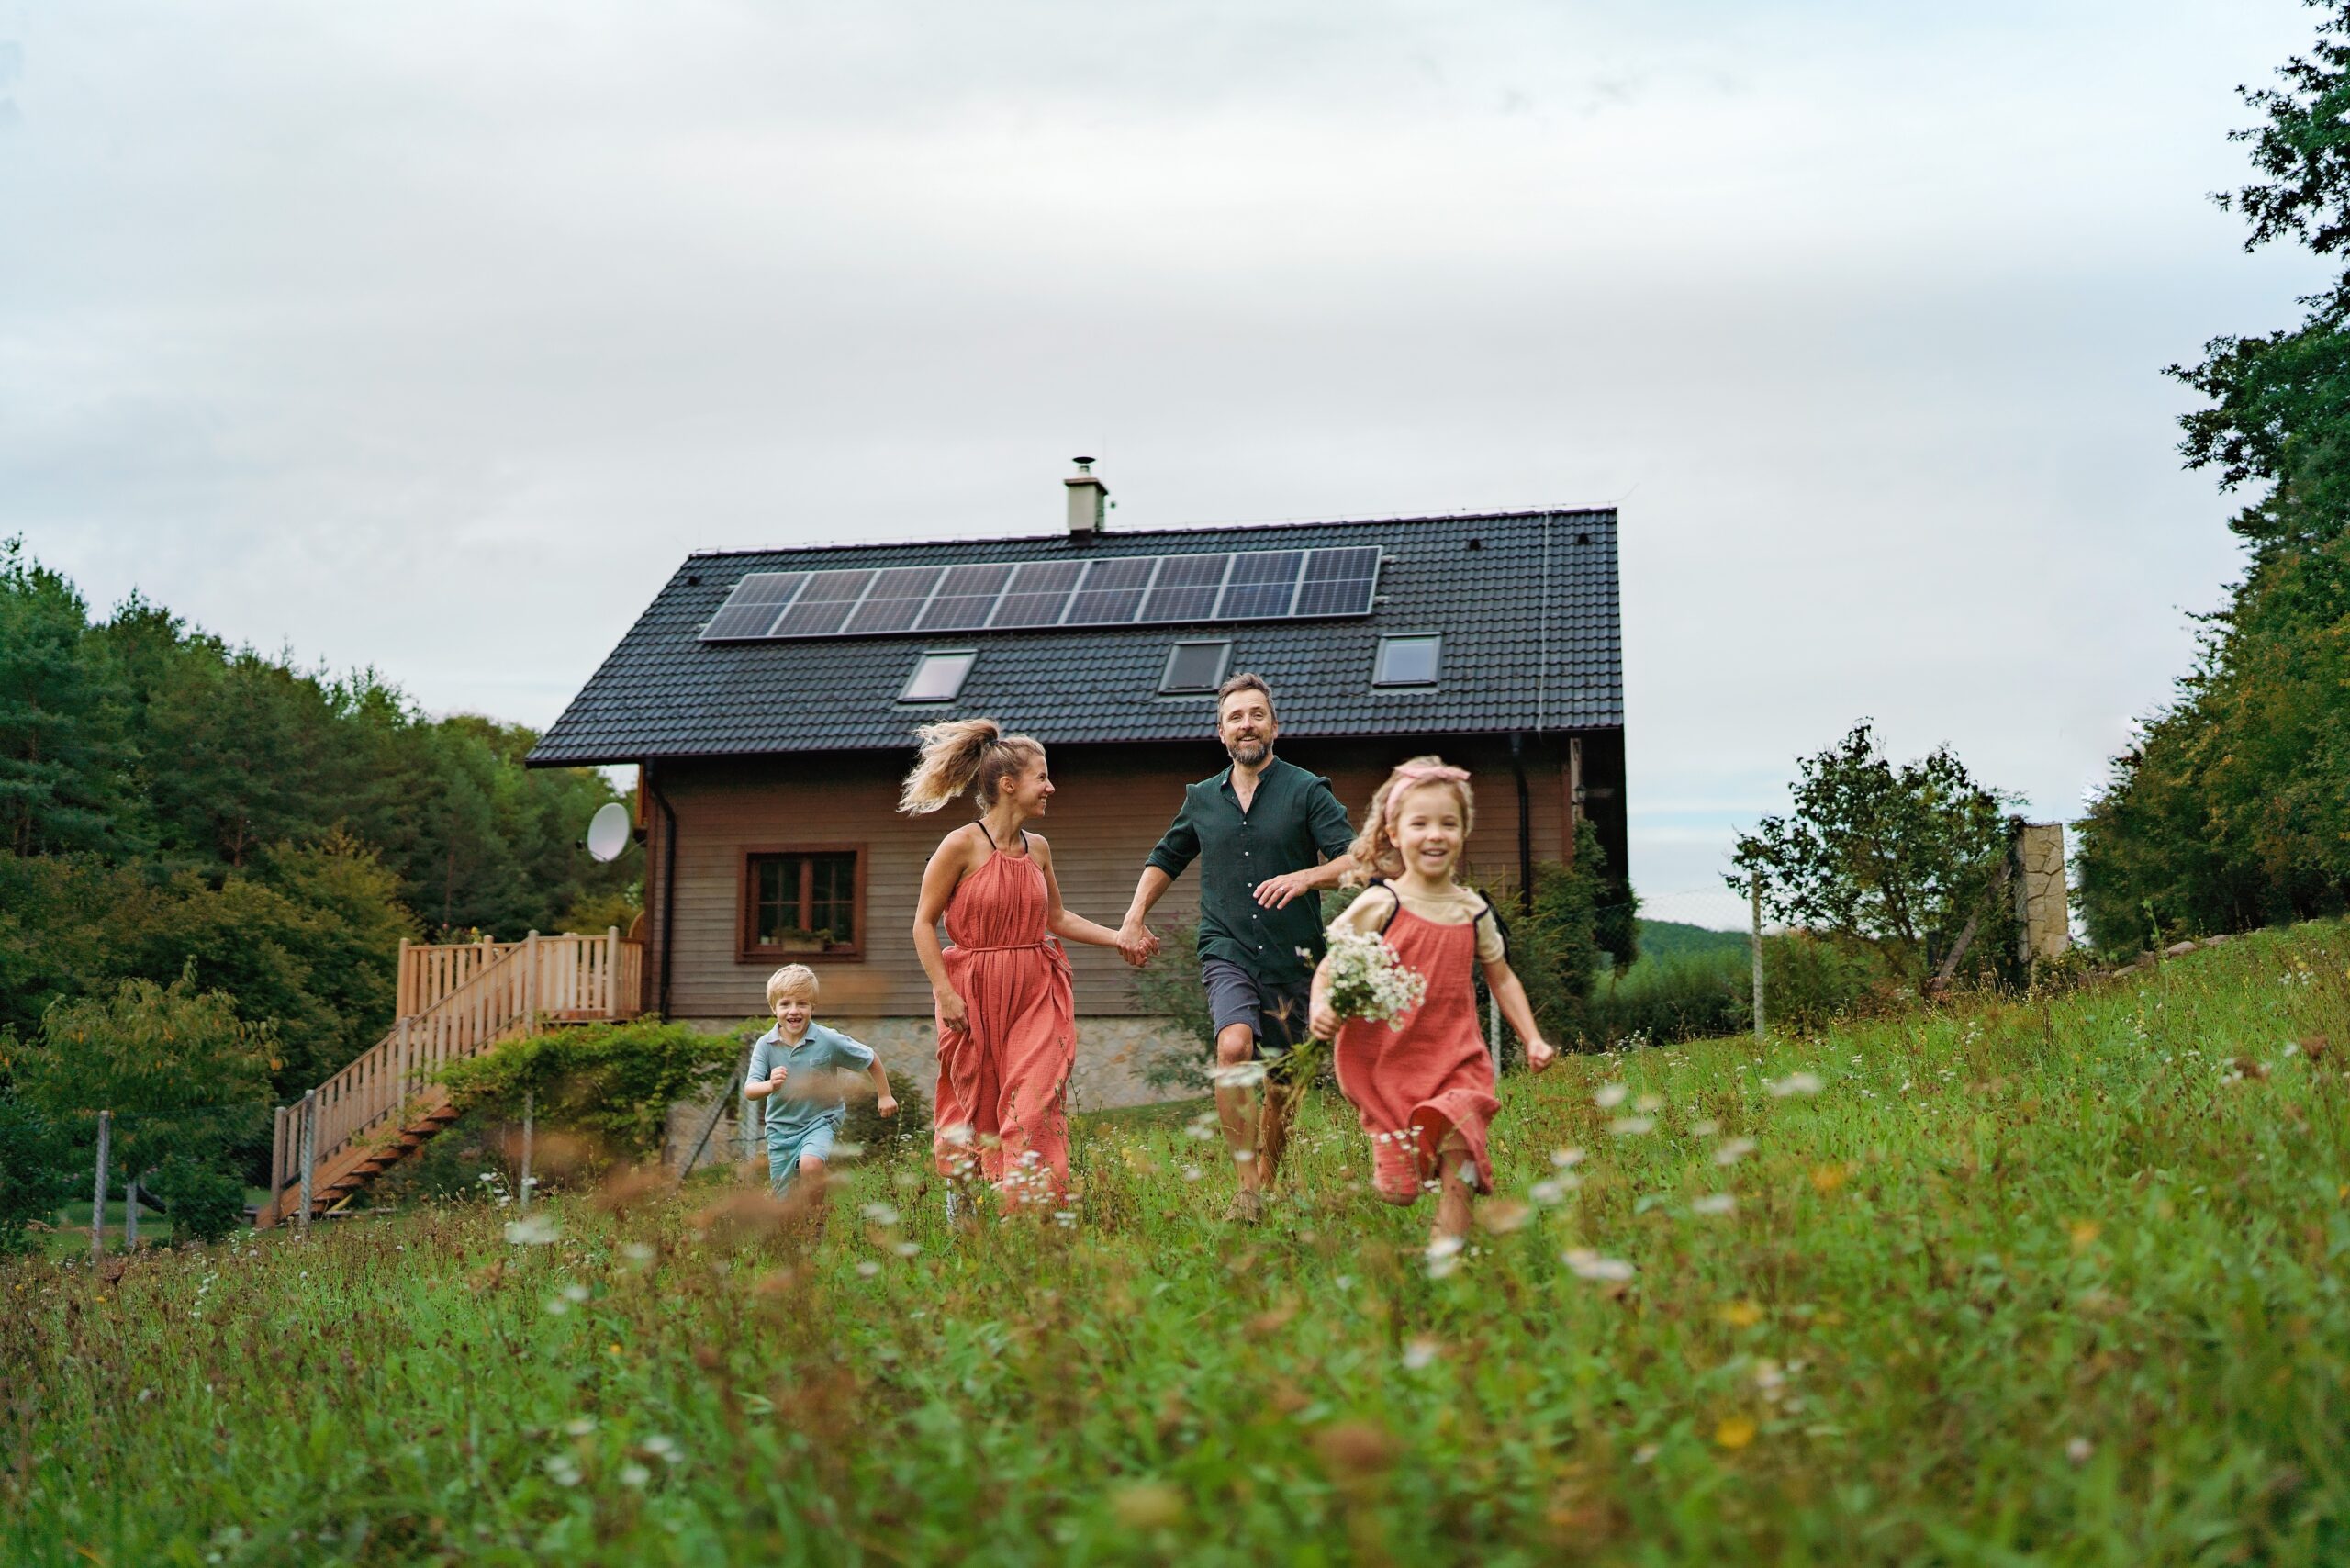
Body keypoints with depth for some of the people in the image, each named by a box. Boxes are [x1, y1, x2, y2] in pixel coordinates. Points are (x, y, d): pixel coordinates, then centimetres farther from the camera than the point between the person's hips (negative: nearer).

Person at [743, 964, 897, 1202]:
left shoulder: (829, 1041, -14)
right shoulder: (765, 1045, -10)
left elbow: (871, 1060, 0)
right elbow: (749, 1091, -19)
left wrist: (884, 1096, 6)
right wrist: (770, 1085, -40)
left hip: (821, 1120, -3)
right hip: (781, 1127, 3)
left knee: (810, 1164, -33)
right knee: (784, 1202, 8)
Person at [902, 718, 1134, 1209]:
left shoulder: (1038, 848, 6)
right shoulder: (961, 845, -11)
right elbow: (924, 922, -7)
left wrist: (1119, 937, 9)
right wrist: (944, 992, -12)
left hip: (1036, 990, 4)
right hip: (974, 994, -4)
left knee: (1036, 1105, -7)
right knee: (975, 1109, 7)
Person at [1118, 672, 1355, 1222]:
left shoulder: (1307, 791, 0)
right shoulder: (1202, 799, 12)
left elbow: (1354, 860, -9)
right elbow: (1165, 859, 28)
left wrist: (1305, 877, -27)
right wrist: (1134, 918, 17)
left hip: (1291, 958, -1)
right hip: (1226, 952, 1)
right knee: (1234, 1045, -26)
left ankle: (1267, 1179, 31)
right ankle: (1247, 1187, -25)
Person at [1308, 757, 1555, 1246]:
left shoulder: (1473, 912, 5)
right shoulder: (1379, 906, -7)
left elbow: (1501, 978, 20)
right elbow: (1329, 970, -3)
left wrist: (1532, 1039, 12)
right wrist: (1321, 1009, -23)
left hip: (1455, 1059, 3)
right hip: (1386, 1062, -2)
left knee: (1456, 1155, -17)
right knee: (1399, 1192, 0)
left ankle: (1448, 1247, -2)